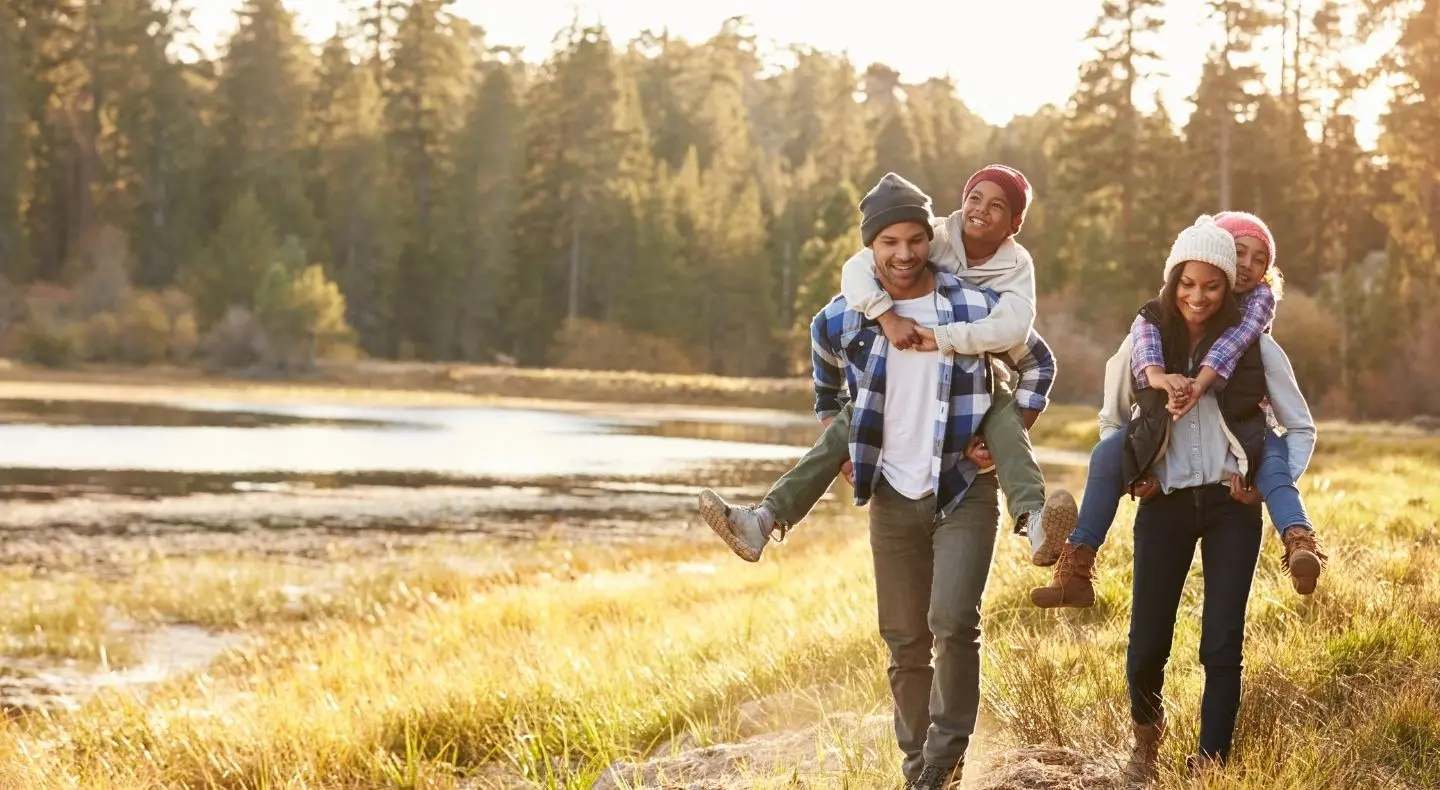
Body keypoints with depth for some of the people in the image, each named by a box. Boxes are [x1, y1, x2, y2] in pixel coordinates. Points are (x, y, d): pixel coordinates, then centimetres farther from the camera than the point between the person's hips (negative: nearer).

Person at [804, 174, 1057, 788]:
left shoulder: (978, 307, -9)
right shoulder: (839, 319, -3)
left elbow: (1038, 365, 7)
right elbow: (828, 383, 20)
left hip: (966, 492, -2)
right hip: (893, 499, 3)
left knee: (953, 621, -19)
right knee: (904, 640, 8)